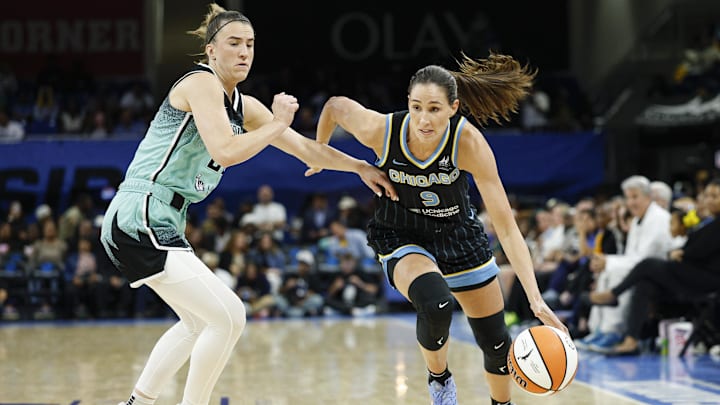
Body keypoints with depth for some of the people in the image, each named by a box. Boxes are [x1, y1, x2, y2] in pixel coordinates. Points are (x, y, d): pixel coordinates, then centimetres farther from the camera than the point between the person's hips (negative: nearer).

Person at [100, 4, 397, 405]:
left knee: (198, 322, 26)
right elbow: (225, 151, -24)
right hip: (140, 219, -10)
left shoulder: (243, 105, 15)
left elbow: (303, 147, 22)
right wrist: (278, 123, -11)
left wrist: (361, 167, 22)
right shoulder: (200, 83, -11)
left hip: (162, 224, 10)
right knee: (229, 316, -15)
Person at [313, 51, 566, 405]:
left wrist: (535, 299, -38)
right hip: (401, 236, -1)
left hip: (457, 234, 1)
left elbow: (506, 228, -31)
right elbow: (335, 105, -6)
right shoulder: (381, 130, -29)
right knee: (436, 303, -33)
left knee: (496, 342, 8)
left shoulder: (469, 143, -31)